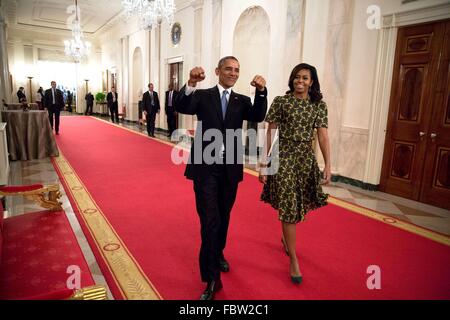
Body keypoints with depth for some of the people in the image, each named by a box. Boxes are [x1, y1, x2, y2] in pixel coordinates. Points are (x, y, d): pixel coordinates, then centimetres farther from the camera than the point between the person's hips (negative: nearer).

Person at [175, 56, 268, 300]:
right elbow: (181, 107, -16)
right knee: (210, 221, -5)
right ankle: (211, 278, 6)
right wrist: (191, 84, -33)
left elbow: (258, 117, -10)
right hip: (205, 167, -3)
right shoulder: (202, 95, 2)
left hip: (230, 168, 3)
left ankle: (218, 254, 44)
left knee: (223, 217, 18)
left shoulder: (242, 101, 8)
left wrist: (261, 91, -26)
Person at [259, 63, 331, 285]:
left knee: (299, 205, 15)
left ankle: (286, 238, 45)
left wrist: (328, 165, -8)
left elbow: (323, 136, -1)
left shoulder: (319, 105, 4)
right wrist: (264, 163, -7)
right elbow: (270, 133, -4)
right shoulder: (280, 102, -3)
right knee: (289, 206, -2)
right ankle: (293, 260, 10)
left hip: (307, 159, 3)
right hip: (284, 158, -3)